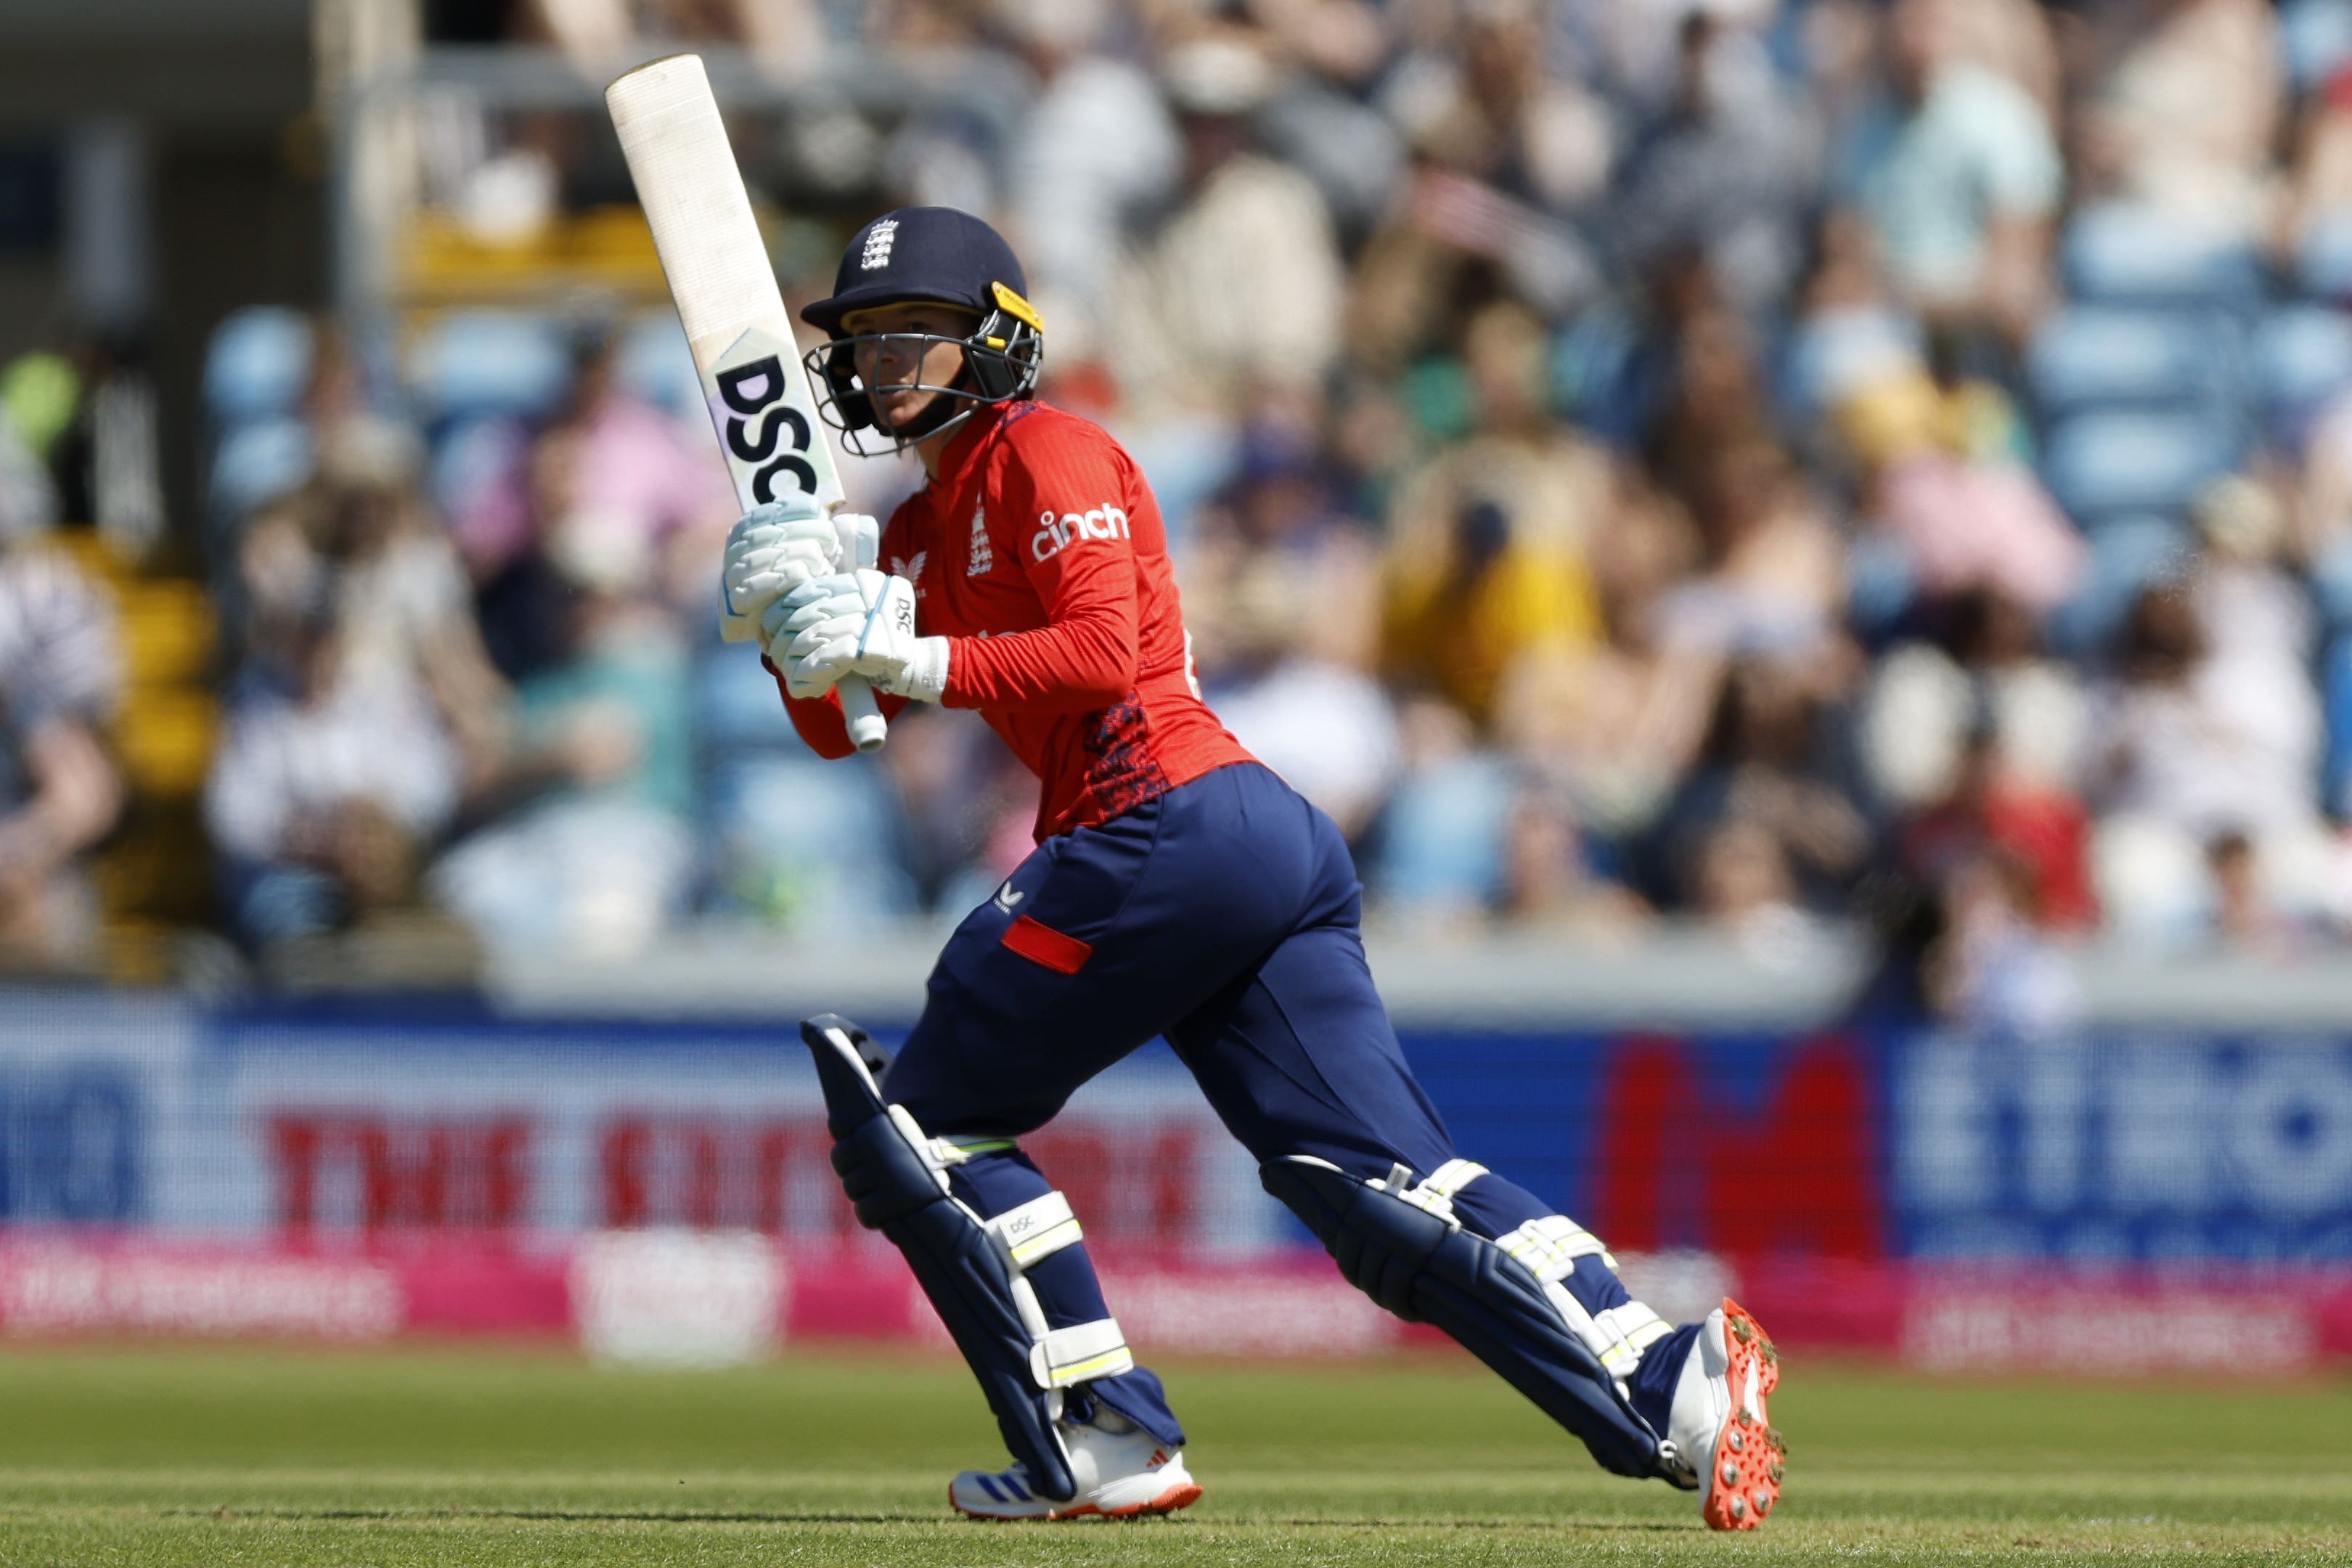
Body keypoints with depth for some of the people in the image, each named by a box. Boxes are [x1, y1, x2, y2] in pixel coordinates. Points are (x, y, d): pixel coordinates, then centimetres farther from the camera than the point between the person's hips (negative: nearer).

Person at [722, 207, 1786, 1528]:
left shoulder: (1047, 455, -1)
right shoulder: (923, 533, 26)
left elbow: (1102, 655, -14)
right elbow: (835, 726, 19)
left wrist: (914, 657, -17)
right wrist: (790, 614, 0)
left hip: (1174, 822, -9)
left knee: (922, 1118, 0)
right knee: (1385, 1180, -3)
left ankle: (1103, 1443, -6)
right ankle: (1667, 1383, -17)